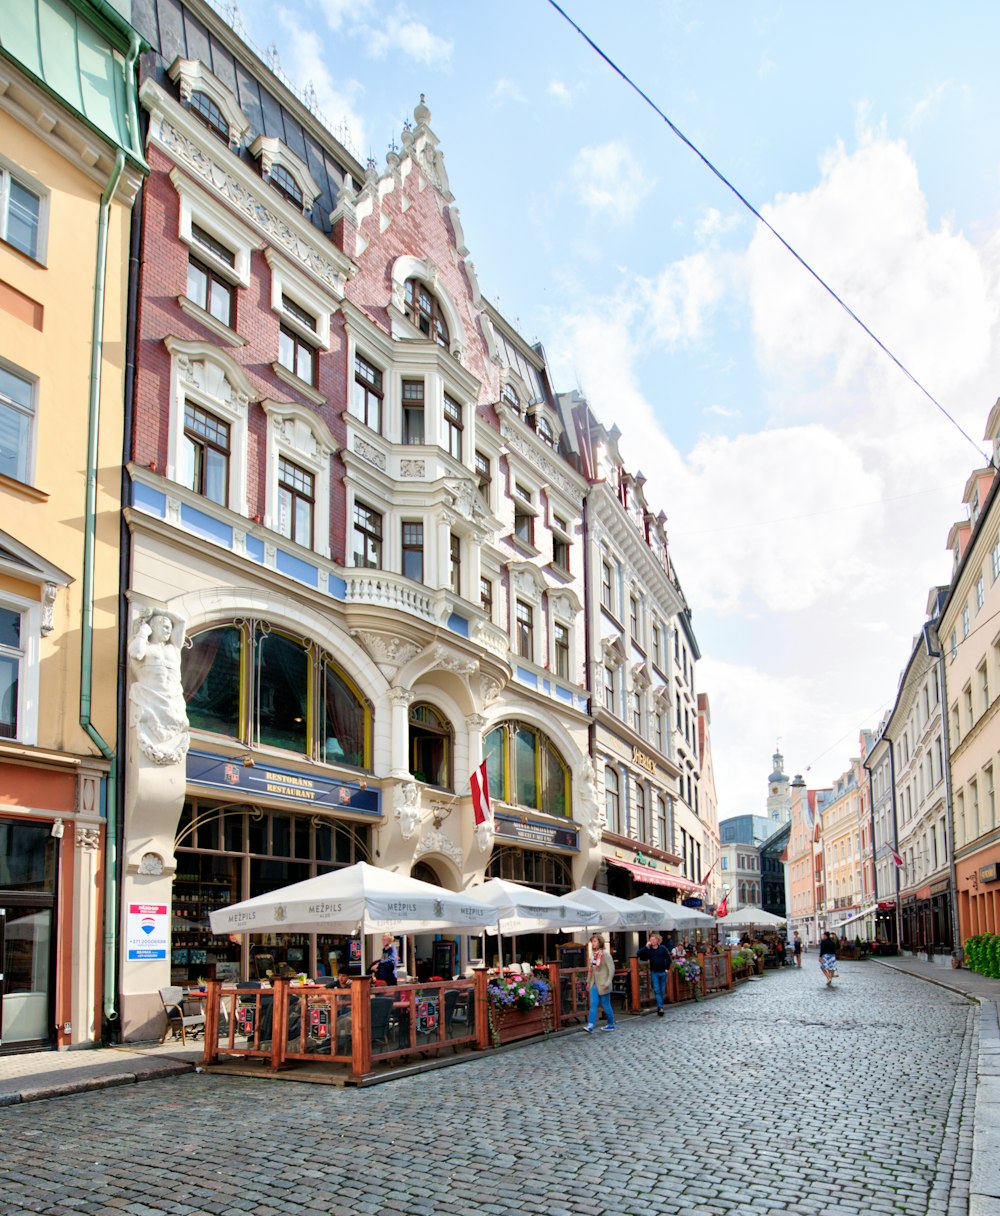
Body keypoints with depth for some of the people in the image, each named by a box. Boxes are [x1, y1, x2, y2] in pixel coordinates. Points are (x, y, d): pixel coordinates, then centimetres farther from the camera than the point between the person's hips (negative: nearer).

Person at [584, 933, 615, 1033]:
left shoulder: (605, 954, -13)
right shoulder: (593, 954, 8)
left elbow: (611, 969, -14)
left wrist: (607, 983, -17)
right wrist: (588, 981, 15)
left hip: (602, 984, -6)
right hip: (594, 983, 6)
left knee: (605, 1005, 4)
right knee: (593, 1004, -2)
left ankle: (611, 1024, 20)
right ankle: (590, 1026, -8)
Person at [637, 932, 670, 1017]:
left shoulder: (663, 948, 0)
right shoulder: (648, 950, -1)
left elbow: (668, 959, 5)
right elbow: (639, 954, -13)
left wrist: (666, 968, -2)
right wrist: (646, 946, -18)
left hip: (662, 972, 1)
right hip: (654, 973, -1)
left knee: (663, 991, 6)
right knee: (656, 990, -11)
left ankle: (660, 1007, 16)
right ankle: (660, 1007, -15)